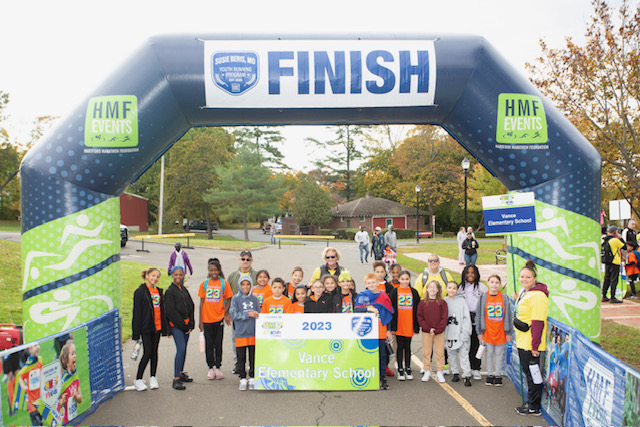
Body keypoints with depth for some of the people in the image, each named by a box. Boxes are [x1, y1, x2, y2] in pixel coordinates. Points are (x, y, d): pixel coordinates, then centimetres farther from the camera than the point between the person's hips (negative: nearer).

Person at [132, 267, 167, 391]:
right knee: (147, 353, -6)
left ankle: (153, 378, 20)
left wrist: (164, 327, 13)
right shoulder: (140, 292, -7)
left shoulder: (159, 291, 11)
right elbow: (137, 312, -9)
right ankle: (138, 380, 8)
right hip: (146, 327, -5)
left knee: (154, 352, 10)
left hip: (157, 326, 5)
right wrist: (136, 332, -12)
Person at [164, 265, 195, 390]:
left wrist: (190, 324, 1)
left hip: (186, 324, 6)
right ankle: (176, 380, -10)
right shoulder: (169, 291, -7)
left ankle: (181, 373, 26)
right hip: (175, 325, -6)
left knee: (184, 349, 12)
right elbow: (171, 311, -13)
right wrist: (183, 325, -12)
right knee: (181, 349, -14)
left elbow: (191, 307, 13)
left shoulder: (184, 290, 12)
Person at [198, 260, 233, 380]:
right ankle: (210, 368, 17)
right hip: (207, 318, 1)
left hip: (219, 318, -1)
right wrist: (200, 320, 3)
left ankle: (218, 367, 15)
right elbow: (202, 302, 5)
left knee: (218, 343, 4)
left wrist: (226, 314, -9)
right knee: (209, 344, 7)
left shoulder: (224, 283, -1)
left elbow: (229, 300, 4)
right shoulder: (204, 283, 3)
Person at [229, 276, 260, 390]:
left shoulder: (254, 299, 5)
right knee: (241, 357, 6)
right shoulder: (236, 298, -2)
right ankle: (243, 379, 18)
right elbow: (234, 315, -10)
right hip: (241, 333, -2)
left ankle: (252, 378, 18)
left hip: (253, 333, 2)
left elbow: (258, 315, 9)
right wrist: (248, 314, -17)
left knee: (254, 357, 7)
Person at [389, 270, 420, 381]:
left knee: (407, 346, 10)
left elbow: (417, 310, 5)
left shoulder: (414, 292, 4)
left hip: (409, 325, 1)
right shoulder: (395, 292, -1)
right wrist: (392, 326, -8)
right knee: (400, 346, 6)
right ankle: (400, 370, 15)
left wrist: (416, 326, 1)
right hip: (398, 325, -1)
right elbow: (391, 309, -3)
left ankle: (408, 369, 21)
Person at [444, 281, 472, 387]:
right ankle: (455, 373, 25)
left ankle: (467, 376, 2)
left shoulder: (461, 301, -3)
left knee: (464, 355, -3)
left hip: (460, 334, -3)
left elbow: (466, 317, -5)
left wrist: (464, 333, -11)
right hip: (448, 334, 4)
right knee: (451, 355, 12)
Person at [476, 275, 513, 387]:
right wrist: (480, 331, -1)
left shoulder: (505, 298, -2)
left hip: (500, 332, 0)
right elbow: (479, 315, 1)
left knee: (499, 354, 9)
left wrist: (509, 332, 2)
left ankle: (498, 375, 21)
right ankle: (490, 374, 21)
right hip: (488, 331, 0)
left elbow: (508, 315, 3)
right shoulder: (483, 297, -3)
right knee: (489, 353, 9)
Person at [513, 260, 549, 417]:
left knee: (533, 374, 2)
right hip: (522, 343, 10)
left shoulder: (538, 295, -19)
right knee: (528, 373, 18)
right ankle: (531, 402, 30)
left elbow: (538, 322, -22)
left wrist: (535, 346, -23)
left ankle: (534, 408, 13)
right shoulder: (524, 292, 11)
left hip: (531, 345, -9)